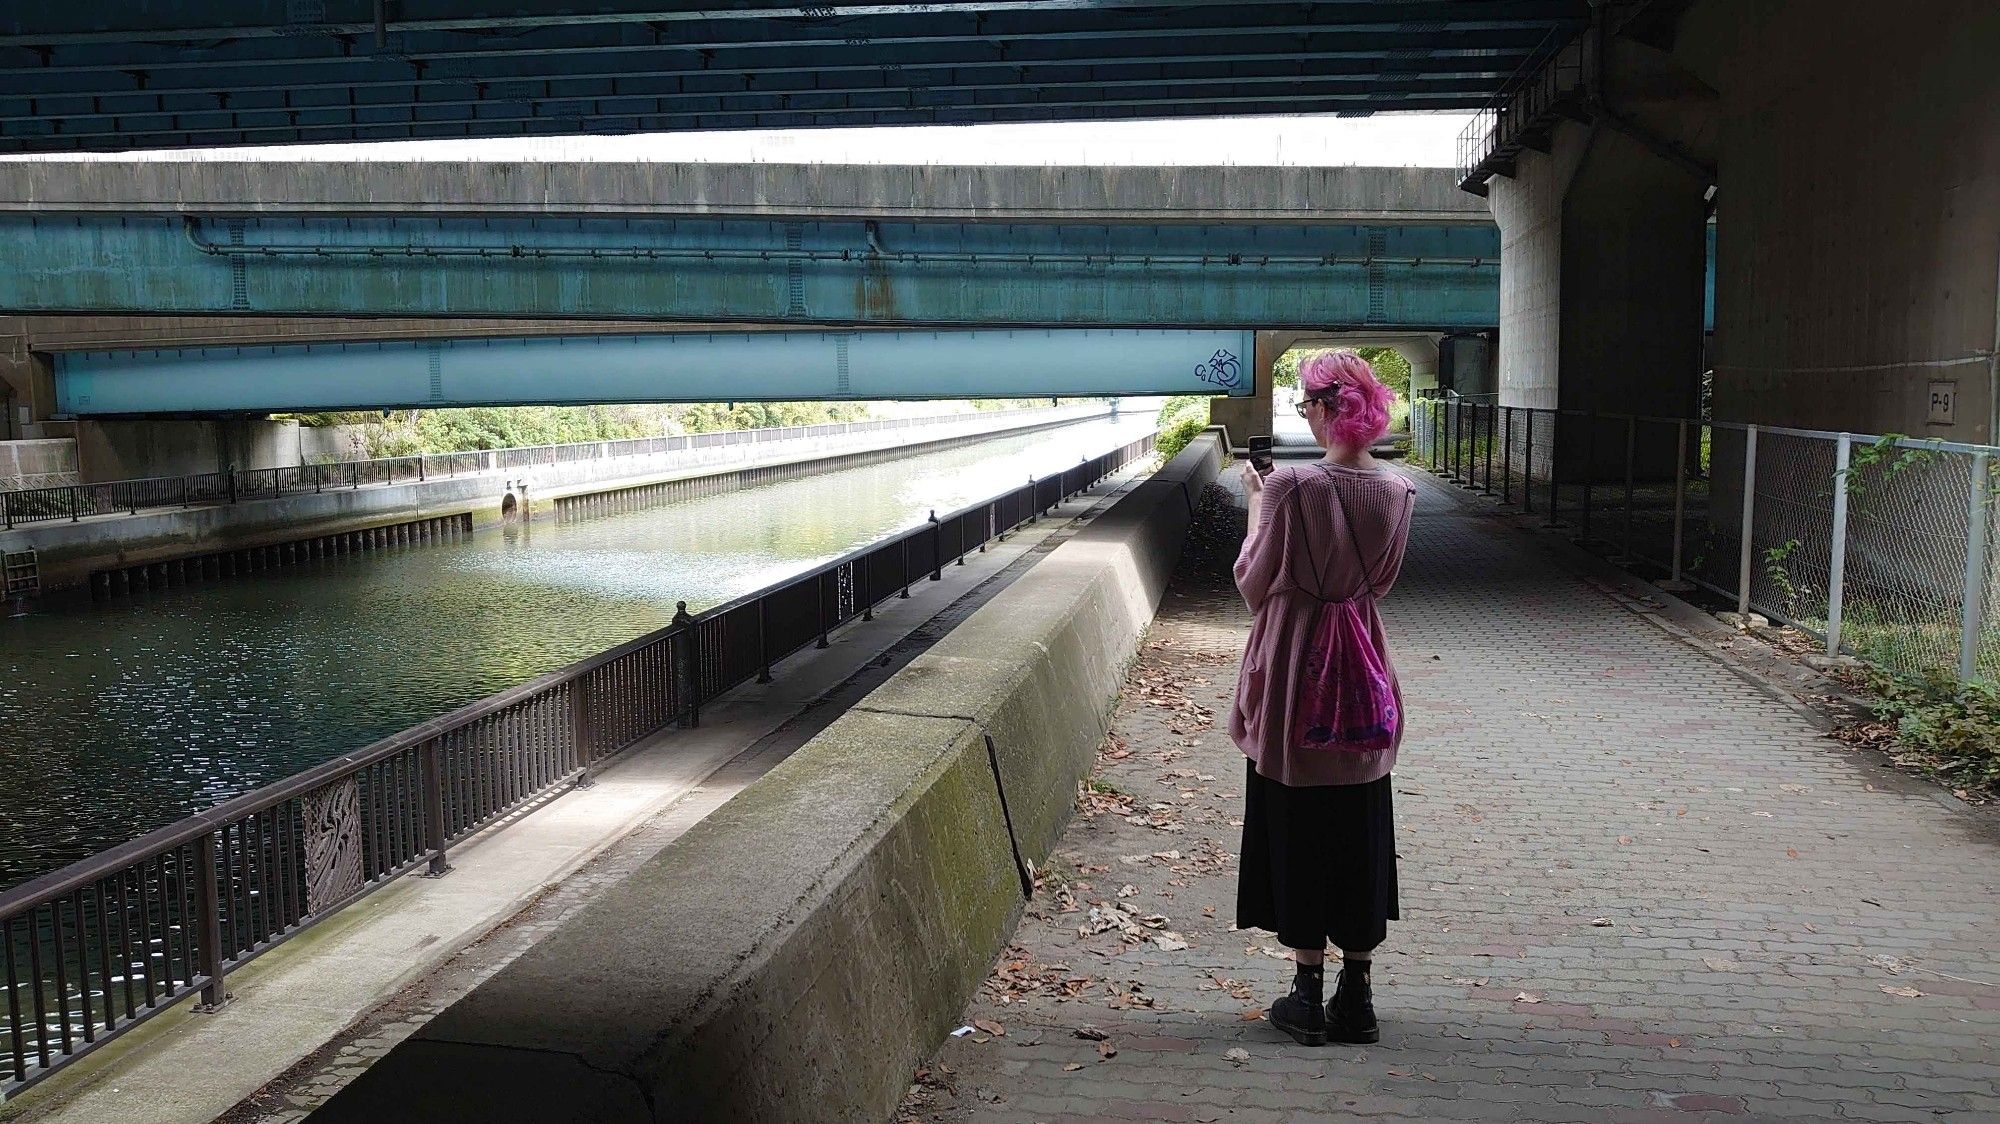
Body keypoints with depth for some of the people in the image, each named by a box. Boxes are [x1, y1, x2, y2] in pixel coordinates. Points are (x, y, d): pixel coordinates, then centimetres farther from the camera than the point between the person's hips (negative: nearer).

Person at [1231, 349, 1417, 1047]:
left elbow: (1254, 581, -8)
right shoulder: (1398, 493, -2)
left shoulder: (1292, 486, -18)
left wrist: (1256, 506, 6)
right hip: (1363, 674, 5)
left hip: (1295, 675, -4)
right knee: (1360, 830, 13)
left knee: (1296, 828, 8)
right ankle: (1356, 996, 21)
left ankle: (1308, 992, 15)